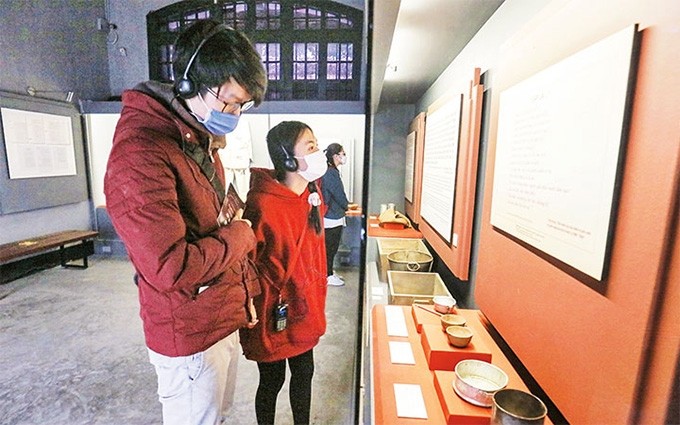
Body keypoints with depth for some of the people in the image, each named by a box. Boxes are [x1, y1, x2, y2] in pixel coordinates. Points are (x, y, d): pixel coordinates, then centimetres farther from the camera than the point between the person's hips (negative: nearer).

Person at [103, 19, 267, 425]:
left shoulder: (203, 143, 7)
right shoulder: (141, 152, -24)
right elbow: (170, 268, -31)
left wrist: (246, 292, 13)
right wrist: (240, 236, -16)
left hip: (225, 320, 9)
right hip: (190, 336, -8)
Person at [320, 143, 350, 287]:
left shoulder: (330, 171, 9)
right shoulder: (331, 174, -21)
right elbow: (339, 195, -18)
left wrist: (343, 205, 9)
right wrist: (346, 206, 0)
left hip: (332, 217, 9)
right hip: (332, 218, -9)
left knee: (331, 248, 19)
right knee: (330, 248, 4)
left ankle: (329, 272, 31)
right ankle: (328, 276, 18)